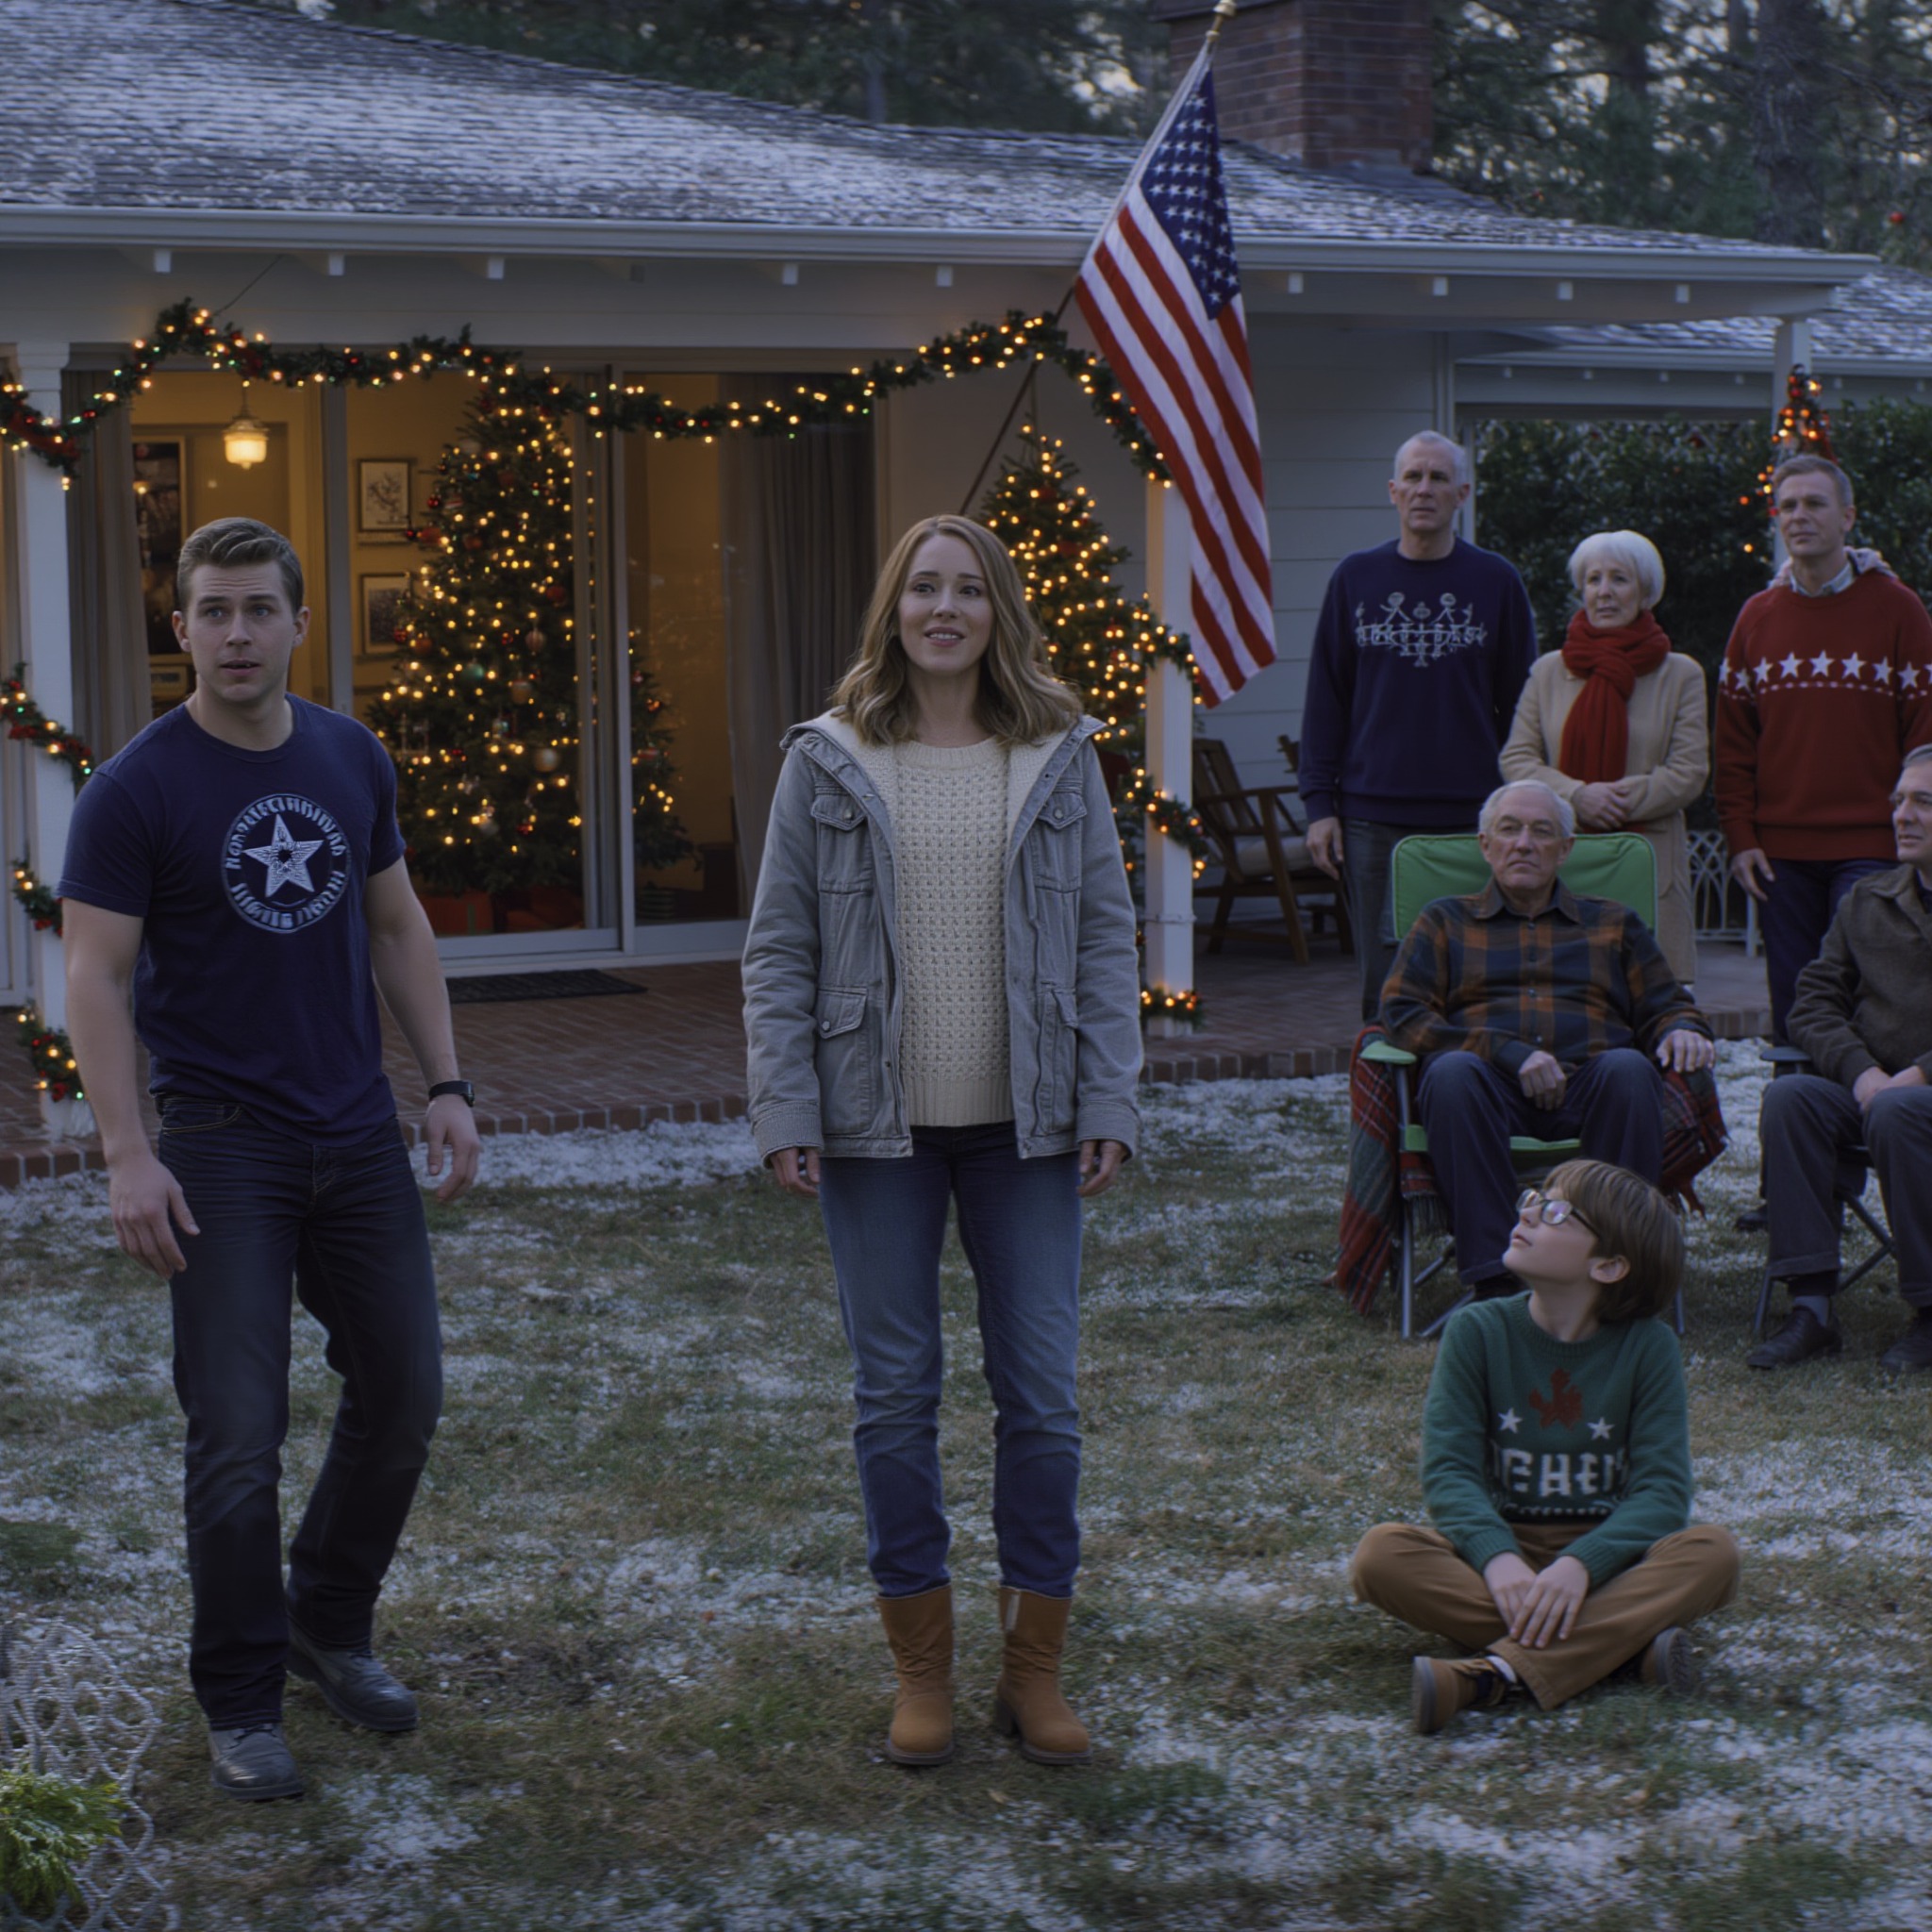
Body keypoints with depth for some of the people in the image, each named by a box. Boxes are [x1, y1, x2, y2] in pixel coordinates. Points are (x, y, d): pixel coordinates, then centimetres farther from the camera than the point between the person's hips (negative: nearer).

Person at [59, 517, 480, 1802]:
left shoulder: (355, 761, 5)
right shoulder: (136, 791, -10)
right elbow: (95, 980, -11)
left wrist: (447, 1085, 7)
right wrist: (129, 1155, -18)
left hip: (359, 1134, 5)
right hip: (223, 1148, -5)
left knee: (404, 1394, 11)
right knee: (240, 1437, -4)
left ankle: (331, 1624, 33)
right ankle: (243, 1706, 12)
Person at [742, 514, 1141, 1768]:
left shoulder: (1059, 758, 4)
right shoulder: (828, 766, 1)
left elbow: (1105, 936, 5)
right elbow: (779, 952, 1)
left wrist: (1109, 1104, -3)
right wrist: (786, 1113, -7)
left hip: (1023, 1125, 1)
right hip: (878, 1125, -1)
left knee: (1042, 1392, 2)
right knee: (896, 1395, 5)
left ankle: (1037, 1665, 15)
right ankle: (923, 1670, 17)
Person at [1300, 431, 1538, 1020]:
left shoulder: (1496, 582, 6)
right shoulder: (1355, 579, 8)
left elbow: (1519, 702, 8)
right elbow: (1325, 699, 10)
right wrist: (1320, 802, 3)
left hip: (1472, 817, -1)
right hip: (1372, 817, 1)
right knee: (1383, 980, 2)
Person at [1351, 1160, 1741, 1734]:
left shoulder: (1647, 1346, -4)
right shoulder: (1478, 1331, -2)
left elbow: (1662, 1488, -12)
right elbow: (1447, 1469, -11)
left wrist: (1581, 1563, -30)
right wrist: (1497, 1557, -31)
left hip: (1605, 1561, 0)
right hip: (1499, 1551, 1)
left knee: (1713, 1551, -30)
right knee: (1381, 1554, -28)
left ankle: (1494, 1674, -41)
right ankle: (1627, 1638, -31)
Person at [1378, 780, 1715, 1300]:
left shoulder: (1613, 923, 30)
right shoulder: (1445, 921, 23)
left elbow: (1664, 1006, 24)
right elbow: (1402, 1014, 8)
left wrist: (1683, 1031, -4)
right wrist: (1510, 1053, -7)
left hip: (1587, 1083, 1)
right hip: (1491, 1087, -1)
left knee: (1629, 1069, -34)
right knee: (1452, 1073, -37)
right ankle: (1492, 1277, -41)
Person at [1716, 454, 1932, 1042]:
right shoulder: (1756, 618, 11)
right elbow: (1733, 742, 11)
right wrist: (1741, 838, 2)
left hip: (1870, 850, -3)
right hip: (1780, 854, 3)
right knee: (1790, 1010, 5)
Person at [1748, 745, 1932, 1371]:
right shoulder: (1866, 903, 17)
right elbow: (1814, 1002, 12)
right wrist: (1860, 1070, -7)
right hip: (1870, 1085, 5)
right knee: (1788, 1097, -25)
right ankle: (1811, 1307, -28)